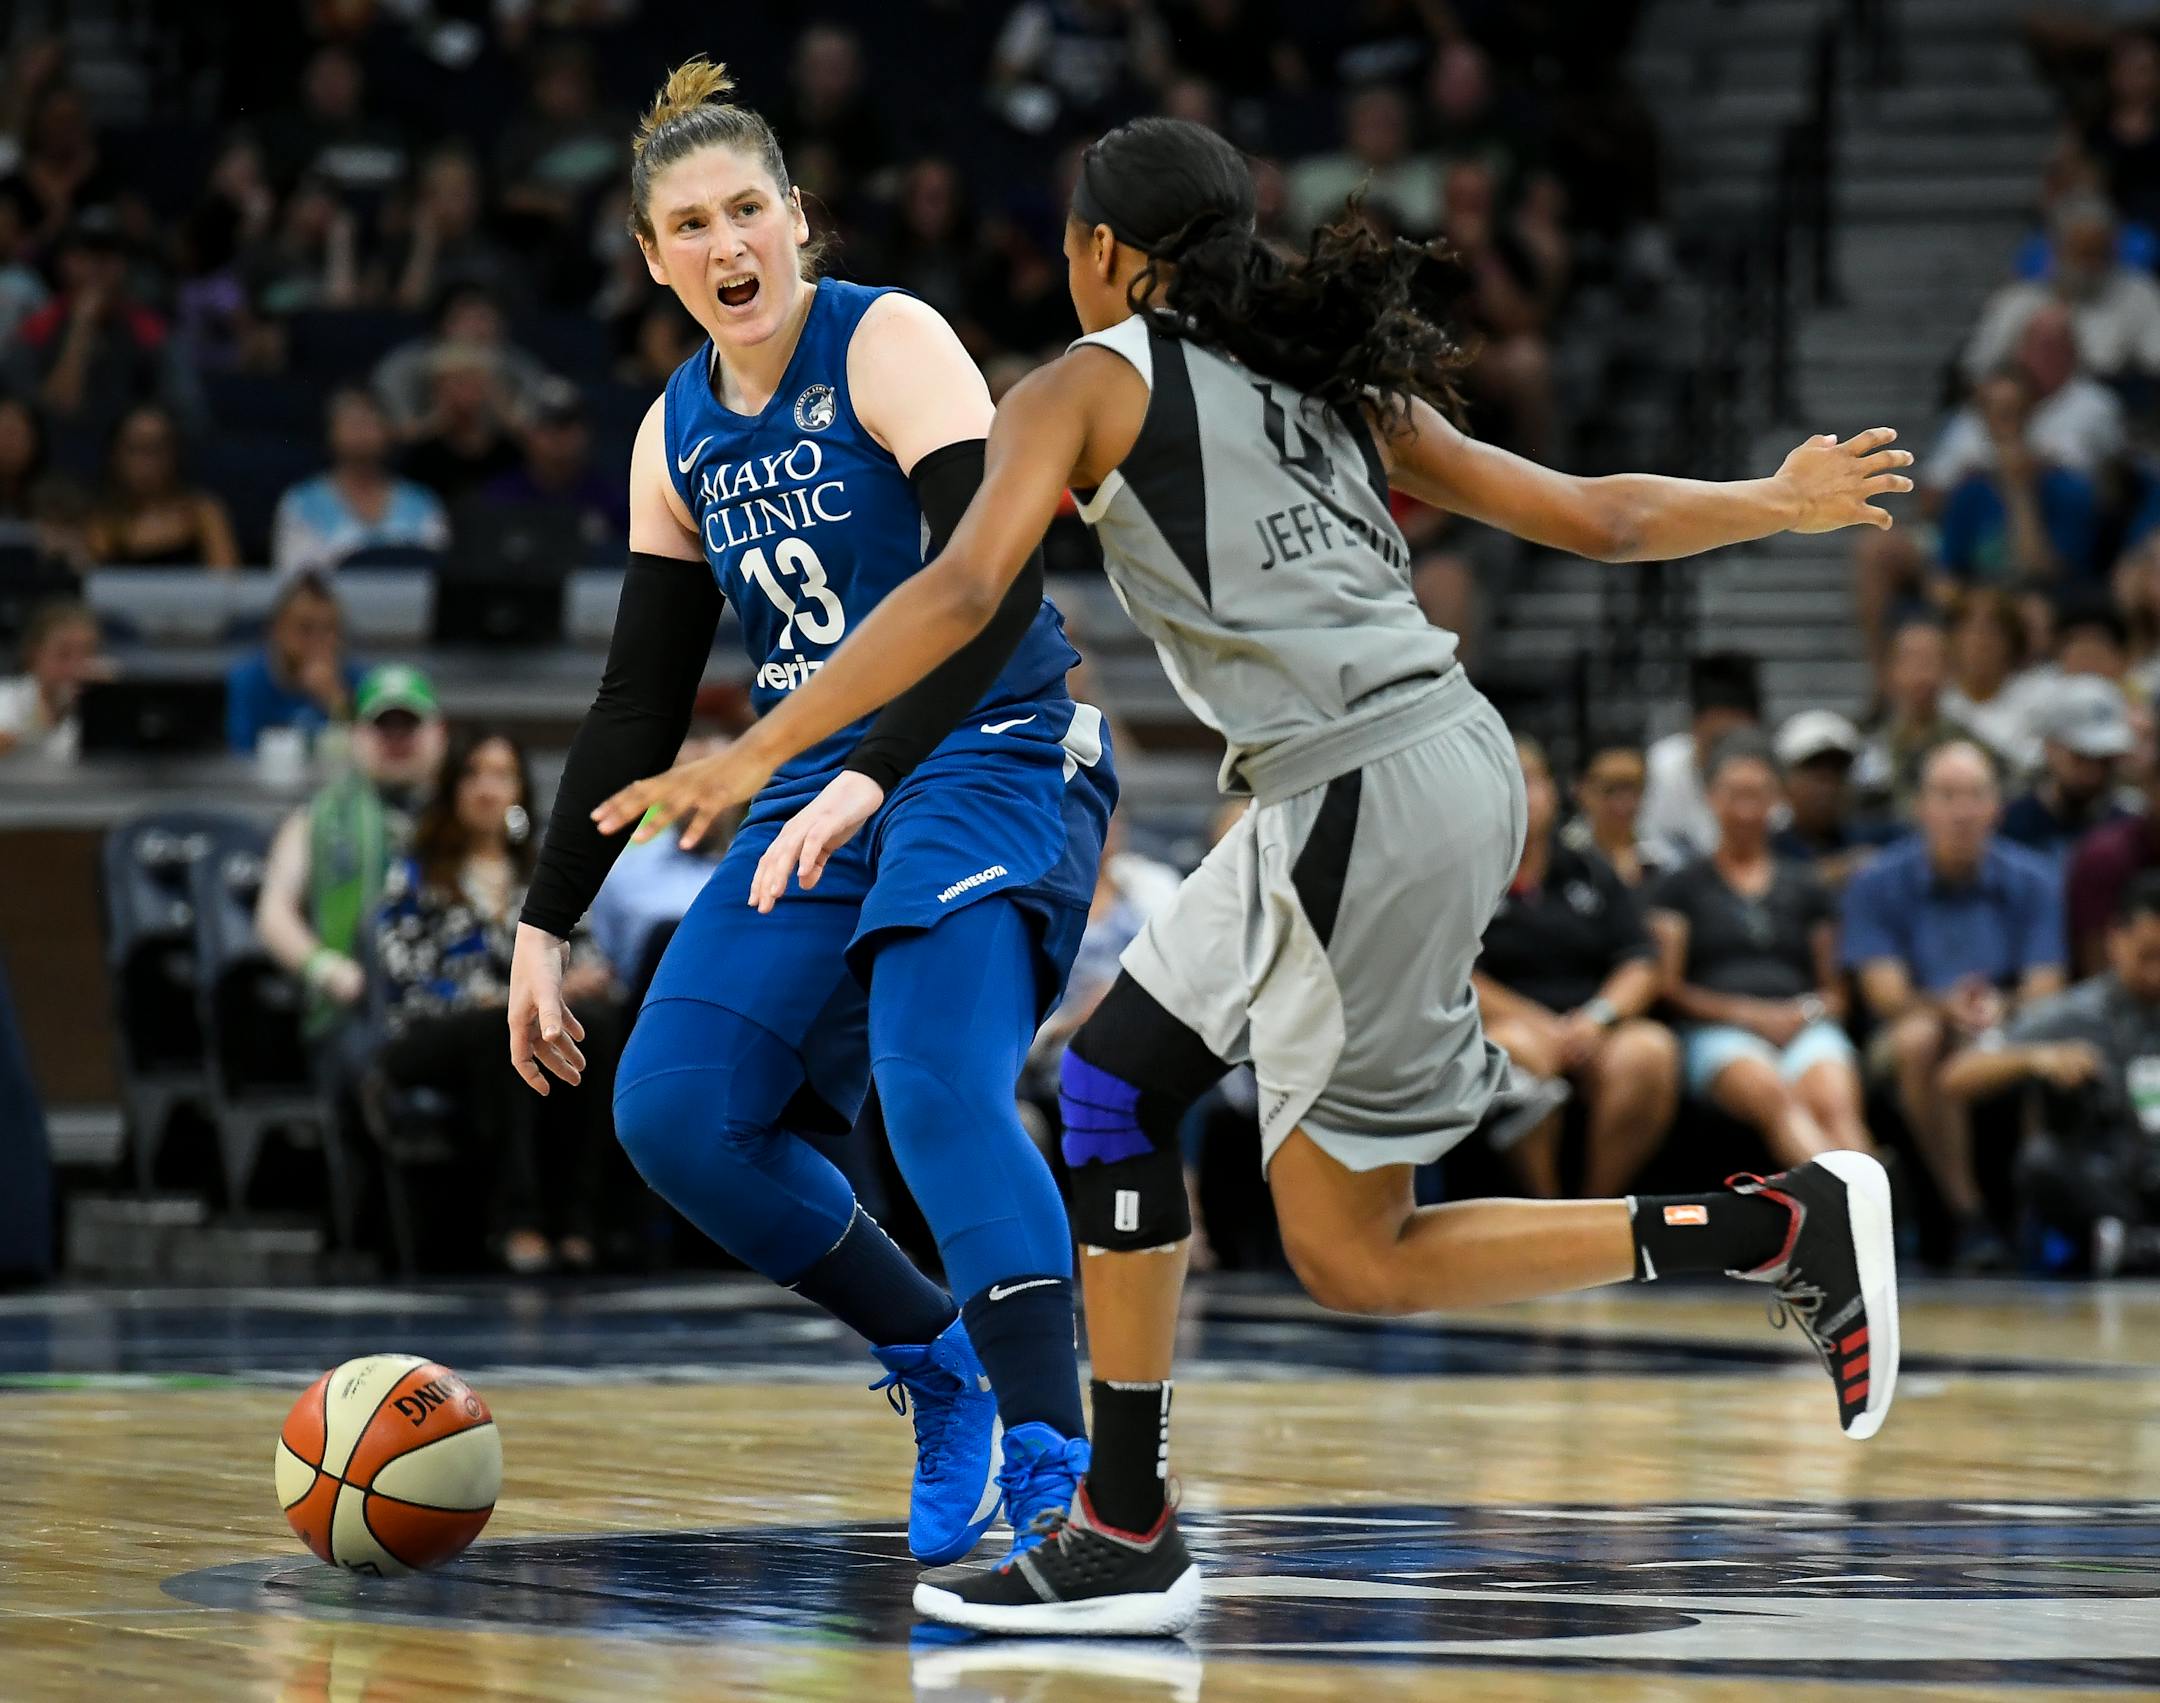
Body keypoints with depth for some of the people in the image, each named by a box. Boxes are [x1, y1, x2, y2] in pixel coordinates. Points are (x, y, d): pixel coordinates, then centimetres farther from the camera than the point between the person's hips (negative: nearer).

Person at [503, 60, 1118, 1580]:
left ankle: (1054, 1468, -31)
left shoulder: (890, 345, -11)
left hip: (994, 759, -7)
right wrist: (544, 927, 12)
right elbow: (639, 706, 15)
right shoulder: (680, 435, 10)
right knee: (676, 1112, -4)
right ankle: (937, 1359, 12)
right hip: (823, 788, 7)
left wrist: (872, 777, -36)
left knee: (940, 1087, -28)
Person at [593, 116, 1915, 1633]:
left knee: (1352, 1255, 2)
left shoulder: (1090, 384, 4)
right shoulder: (1334, 387, 21)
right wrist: (1782, 504, 38)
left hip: (1365, 808, -9)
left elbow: (964, 591, -11)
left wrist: (757, 756, -14)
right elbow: (1597, 516, 21)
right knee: (1115, 1081, 16)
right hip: (1460, 764, 9)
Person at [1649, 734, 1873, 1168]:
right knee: (1772, 1094, -40)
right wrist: (1747, 1014, -6)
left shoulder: (1806, 886, 29)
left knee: (1835, 1103, -36)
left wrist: (1810, 1010, -2)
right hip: (1721, 1033, -3)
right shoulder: (1682, 887, 21)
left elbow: (1835, 988, 24)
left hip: (1806, 1029, 3)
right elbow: (1669, 987, 10)